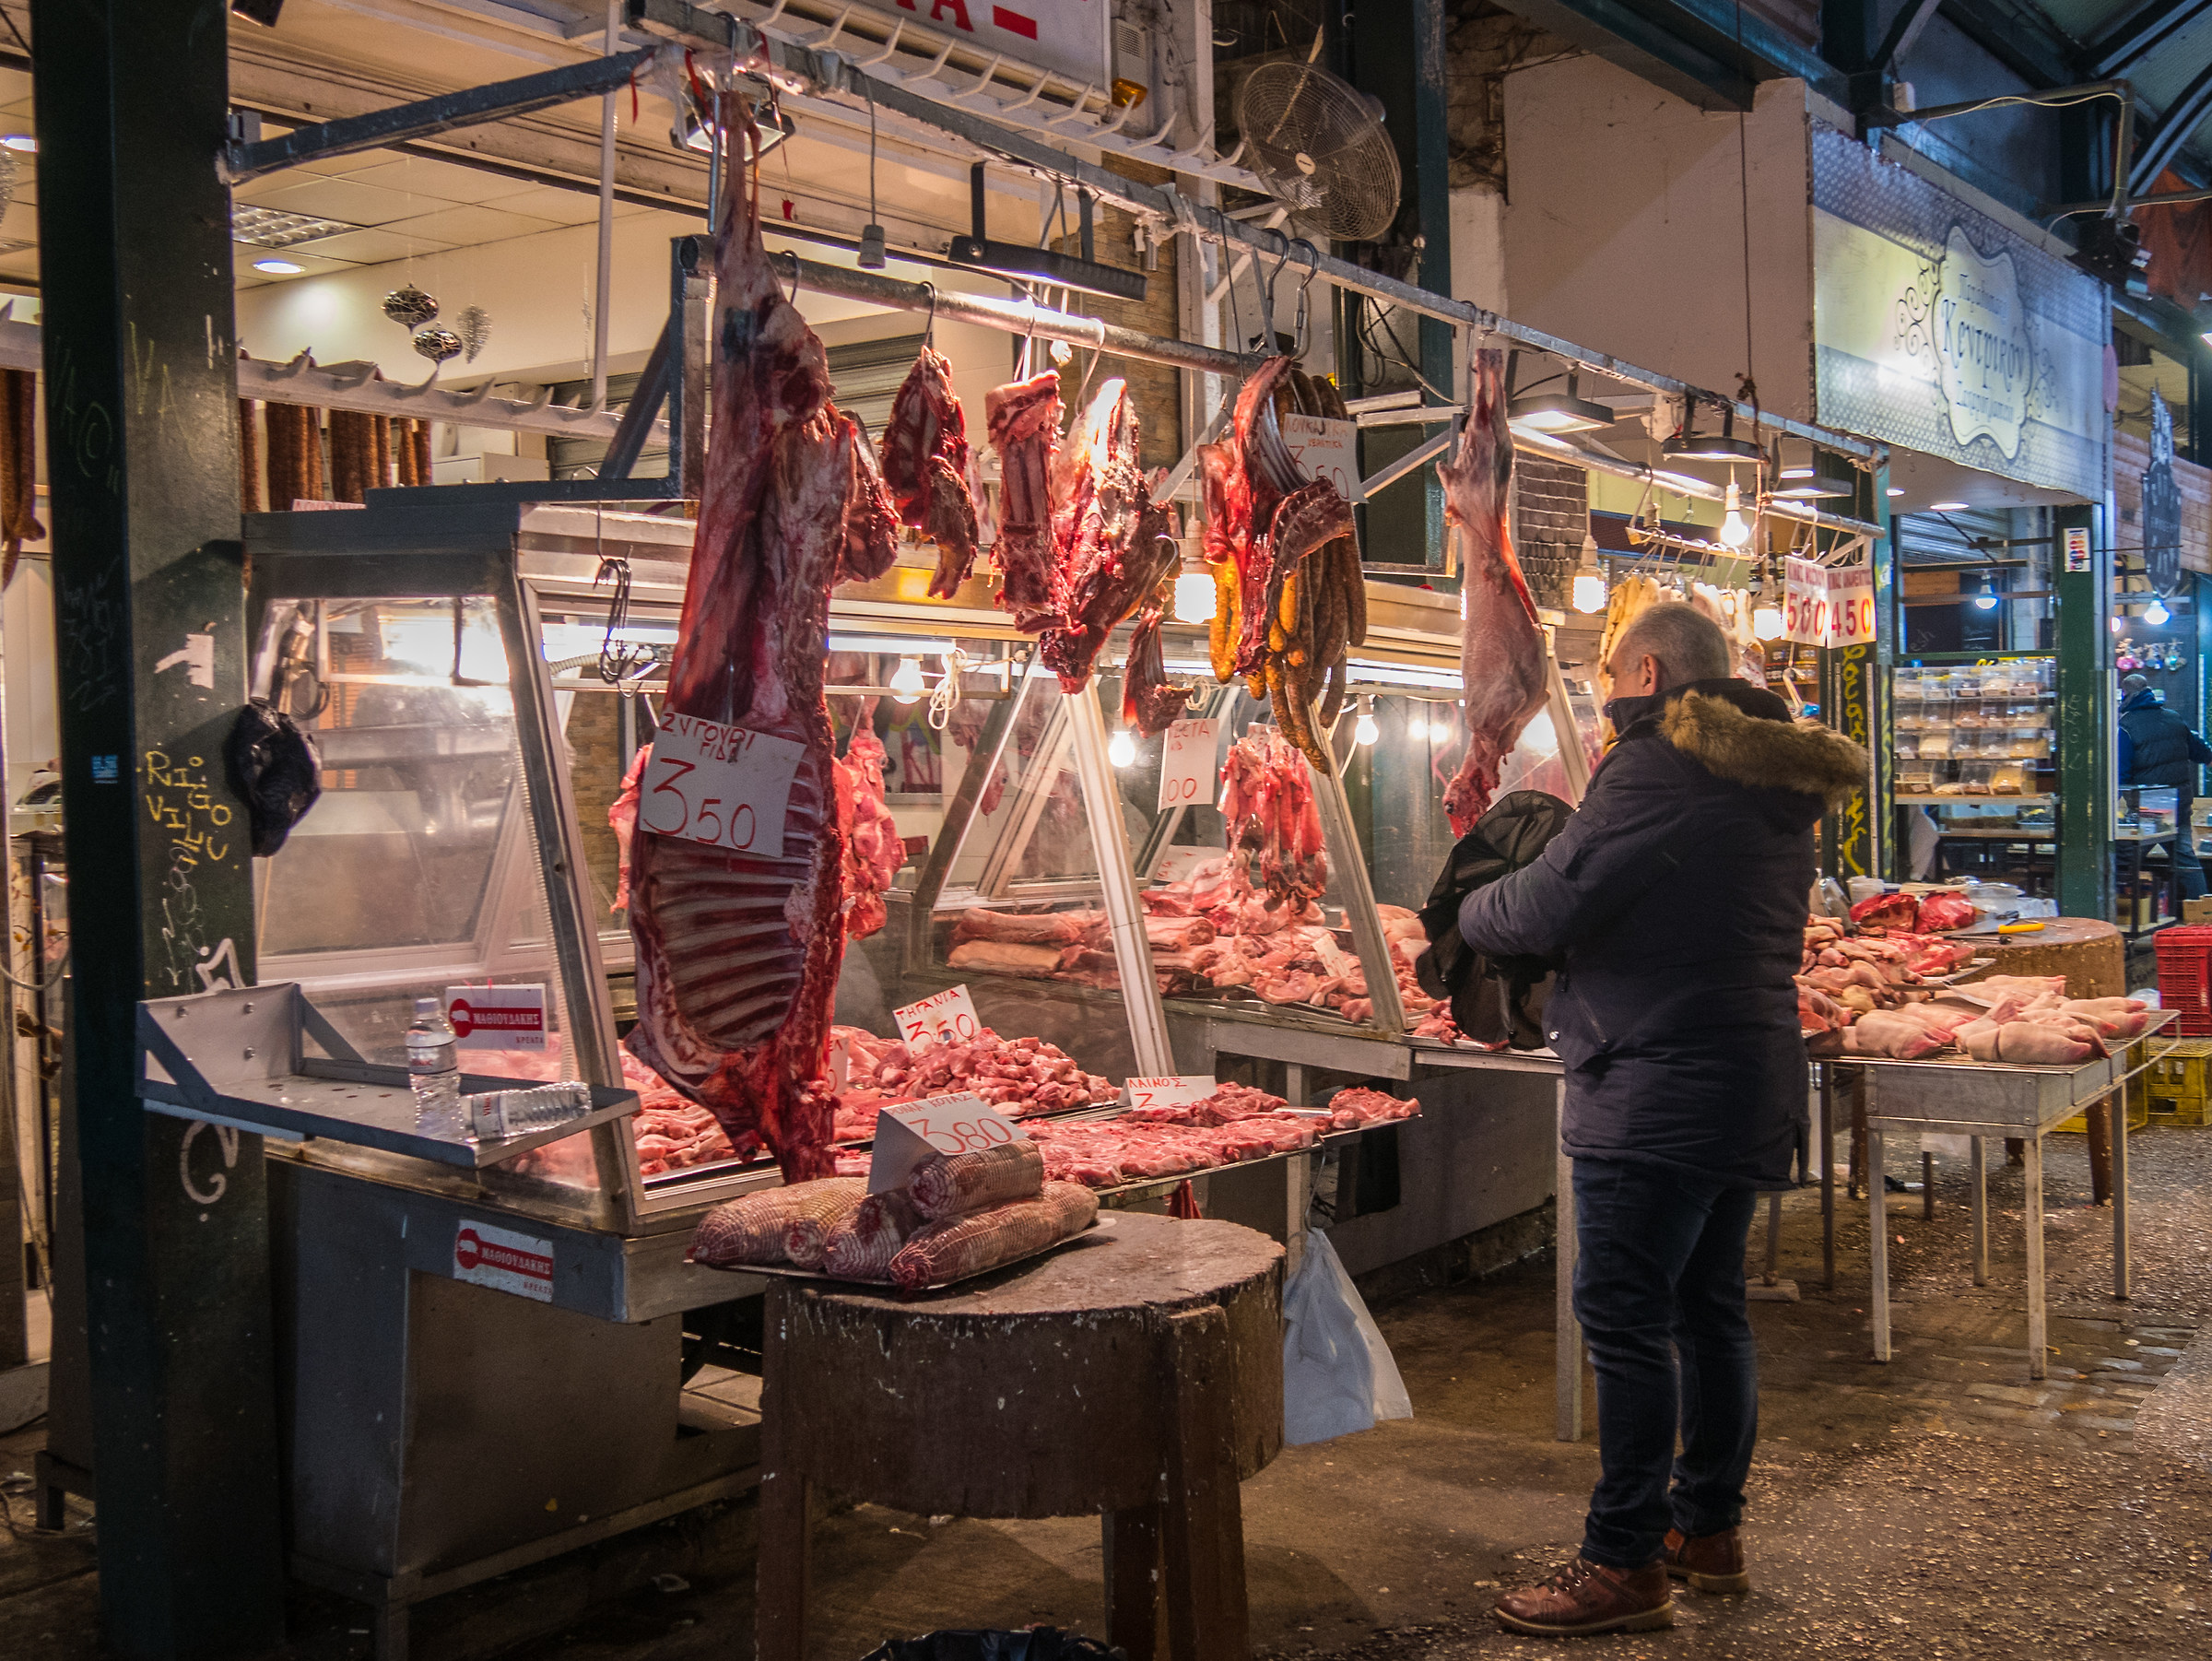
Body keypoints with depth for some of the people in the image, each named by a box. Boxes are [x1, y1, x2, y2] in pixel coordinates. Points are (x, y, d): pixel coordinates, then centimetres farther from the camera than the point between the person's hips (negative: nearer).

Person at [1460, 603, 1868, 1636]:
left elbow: (1550, 906, -19)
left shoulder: (1658, 767, -16)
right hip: (1753, 1084, 10)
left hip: (1658, 1093, -10)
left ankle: (1626, 1562, 4)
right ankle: (1708, 1528, 28)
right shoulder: (1776, 776, 15)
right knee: (1710, 1307, 17)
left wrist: (1469, 910, 1)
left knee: (1625, 1320, -3)